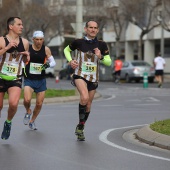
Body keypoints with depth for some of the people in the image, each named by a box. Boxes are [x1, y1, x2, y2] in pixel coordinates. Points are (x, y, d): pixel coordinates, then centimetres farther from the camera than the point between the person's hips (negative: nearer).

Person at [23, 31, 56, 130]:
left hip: (41, 80, 2)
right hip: (29, 79, -2)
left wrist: (48, 64, -21)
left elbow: (53, 62, 0)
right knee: (27, 100, -23)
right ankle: (28, 112, 11)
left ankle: (32, 121, 30)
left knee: (39, 104, 5)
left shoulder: (46, 49, -1)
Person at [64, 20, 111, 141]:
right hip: (80, 75, -3)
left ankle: (80, 128, 28)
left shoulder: (101, 45, 1)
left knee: (88, 104, 9)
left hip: (93, 78, 3)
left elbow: (109, 62, 2)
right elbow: (66, 50, 16)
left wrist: (101, 57, -17)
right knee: (84, 97, -28)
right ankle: (81, 124, -12)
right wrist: (70, 60, -2)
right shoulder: (79, 42, -2)